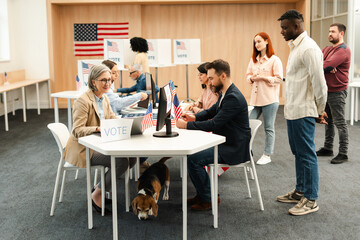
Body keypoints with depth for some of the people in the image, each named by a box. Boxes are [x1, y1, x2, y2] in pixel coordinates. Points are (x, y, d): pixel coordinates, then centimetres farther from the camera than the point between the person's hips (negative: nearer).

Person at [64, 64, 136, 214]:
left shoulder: (104, 99, 10)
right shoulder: (83, 101, -17)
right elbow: (77, 131, -20)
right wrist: (99, 128, -32)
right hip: (83, 150, -8)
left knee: (132, 157, -10)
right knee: (121, 161, -24)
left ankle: (102, 185, 8)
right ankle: (97, 195, -5)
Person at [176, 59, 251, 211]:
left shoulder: (234, 98, -23)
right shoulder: (224, 93, 8)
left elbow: (214, 124, -26)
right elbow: (211, 111, 21)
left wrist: (187, 125, -20)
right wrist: (194, 117, 1)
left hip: (234, 150, -10)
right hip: (224, 142, 10)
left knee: (193, 158, -19)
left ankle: (209, 199, -1)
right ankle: (202, 194, 16)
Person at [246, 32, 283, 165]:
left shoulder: (274, 60, -6)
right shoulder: (253, 60, 13)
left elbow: (279, 79, -10)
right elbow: (248, 75, 18)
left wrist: (262, 77, -16)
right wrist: (252, 78, -4)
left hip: (269, 99, -6)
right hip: (256, 98, 6)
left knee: (269, 128, 3)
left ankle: (267, 155, 13)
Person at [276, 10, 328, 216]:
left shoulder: (309, 48, -17)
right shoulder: (295, 47, 14)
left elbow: (319, 82, -19)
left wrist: (320, 111, -10)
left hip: (303, 112, -10)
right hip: (292, 111, 10)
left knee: (307, 155, -1)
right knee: (298, 153, 18)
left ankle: (311, 200, 10)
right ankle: (300, 191, 31)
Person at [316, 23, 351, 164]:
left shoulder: (343, 50, -13)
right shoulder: (327, 49, 15)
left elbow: (326, 65, -24)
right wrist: (327, 68, -18)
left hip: (337, 92, -9)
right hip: (326, 90, 9)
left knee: (340, 123, -4)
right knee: (328, 121, 16)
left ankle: (343, 154, 2)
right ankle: (328, 148, 27)